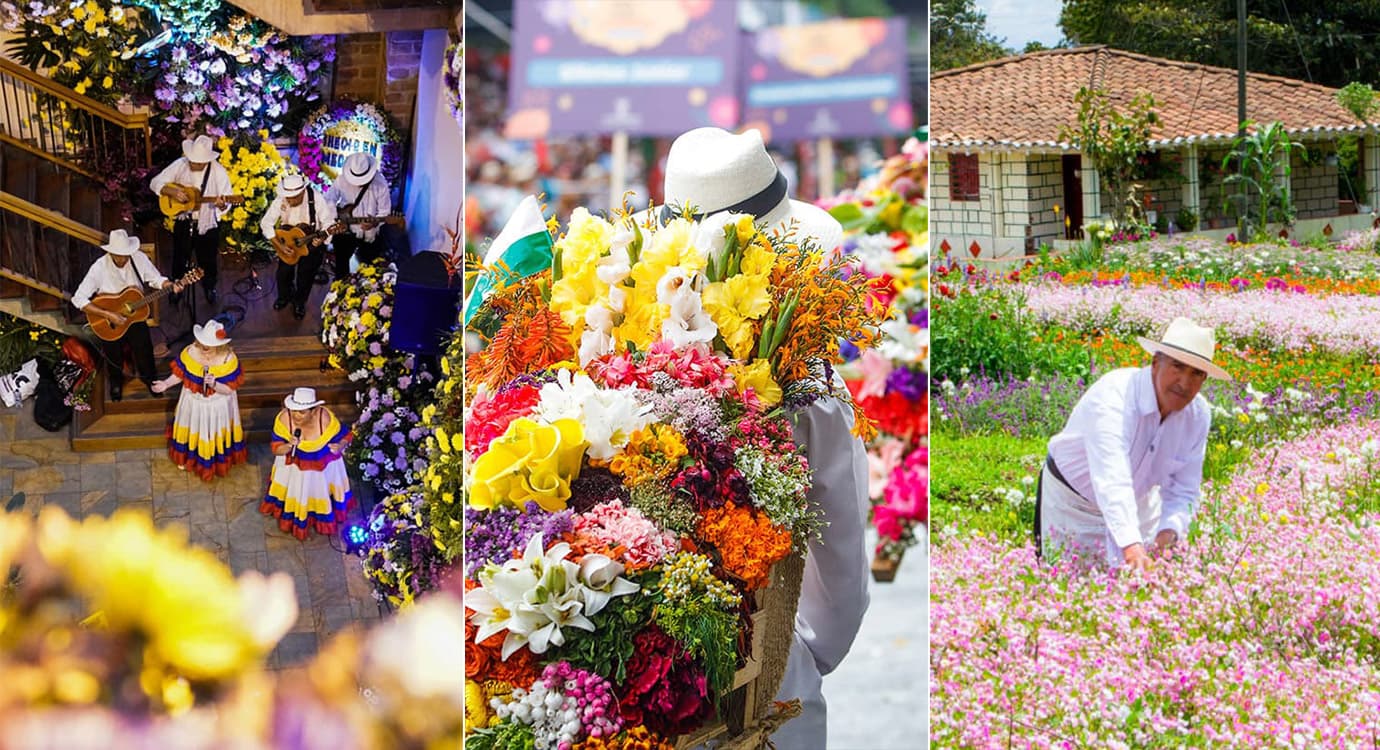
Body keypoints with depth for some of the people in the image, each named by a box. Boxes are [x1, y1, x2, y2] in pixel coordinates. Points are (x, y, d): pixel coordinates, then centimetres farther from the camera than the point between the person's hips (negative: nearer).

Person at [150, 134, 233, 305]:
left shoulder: (219, 172, -19)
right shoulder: (180, 165, -14)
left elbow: (227, 201, -18)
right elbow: (155, 183, -9)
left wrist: (221, 204, -42)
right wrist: (171, 191, -27)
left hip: (208, 224, -1)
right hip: (183, 222, 1)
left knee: (208, 261, 17)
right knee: (180, 258, 18)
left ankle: (210, 288, 43)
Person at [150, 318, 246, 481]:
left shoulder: (228, 360, -29)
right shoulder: (190, 352, -22)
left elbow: (230, 389, -23)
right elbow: (179, 374, -6)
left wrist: (214, 384, -40)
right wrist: (166, 384, -20)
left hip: (217, 407, -3)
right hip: (193, 403, 3)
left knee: (213, 434, 17)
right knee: (192, 430, 25)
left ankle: (216, 462, 45)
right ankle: (187, 458, 53)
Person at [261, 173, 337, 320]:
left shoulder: (317, 199, -29)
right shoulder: (280, 201, -21)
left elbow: (329, 223, -20)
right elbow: (266, 223, -12)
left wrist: (322, 238, -41)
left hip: (313, 241, -2)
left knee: (305, 275, 2)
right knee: (283, 272, 4)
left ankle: (300, 303, 32)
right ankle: (285, 296, 37)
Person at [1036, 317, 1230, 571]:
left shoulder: (1198, 415, -14)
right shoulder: (1113, 395, -35)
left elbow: (1183, 491, -8)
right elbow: (1112, 480, -48)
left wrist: (1170, 531, -30)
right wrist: (1131, 545, -60)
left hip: (1139, 501, 5)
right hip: (1072, 500, -5)